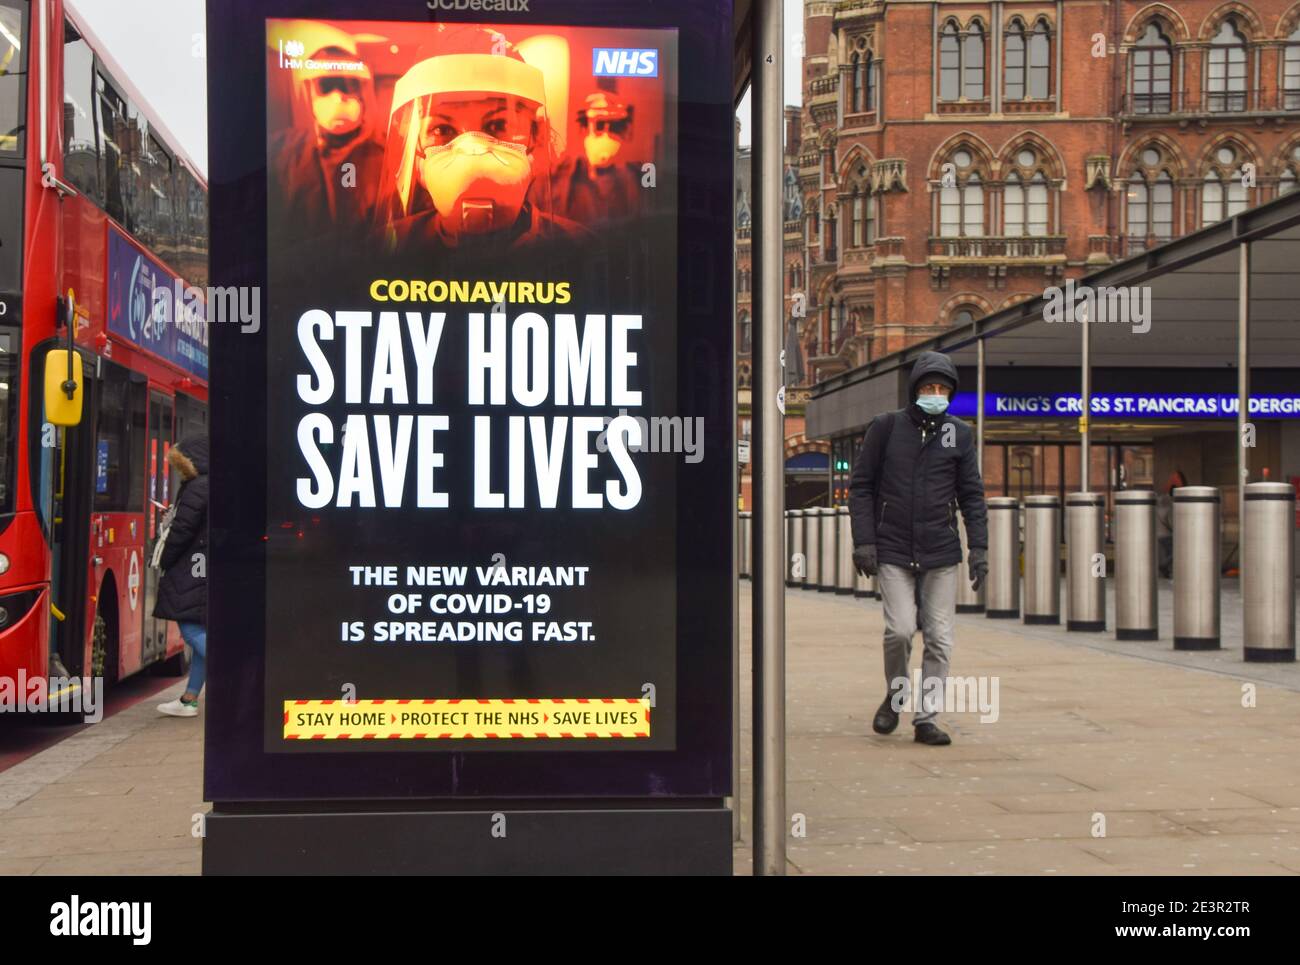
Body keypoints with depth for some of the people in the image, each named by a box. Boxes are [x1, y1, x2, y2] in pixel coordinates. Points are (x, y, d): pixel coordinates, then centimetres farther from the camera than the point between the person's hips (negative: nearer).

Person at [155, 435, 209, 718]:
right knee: (200, 632, 11)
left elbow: (181, 531, -13)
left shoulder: (196, 489, -13)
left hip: (191, 573, -9)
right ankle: (189, 699, 17)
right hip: (206, 574, 9)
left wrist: (165, 562, -1)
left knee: (192, 630, -11)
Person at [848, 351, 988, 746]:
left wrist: (979, 547, -1)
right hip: (893, 550, -2)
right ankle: (896, 695, 14)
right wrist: (863, 541, -6)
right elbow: (860, 485, 2)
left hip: (941, 552, 2)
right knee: (900, 629, -13)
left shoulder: (960, 434, 6)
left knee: (940, 638, 0)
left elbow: (971, 494, 9)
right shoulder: (886, 426, 1)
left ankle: (926, 717, 10)